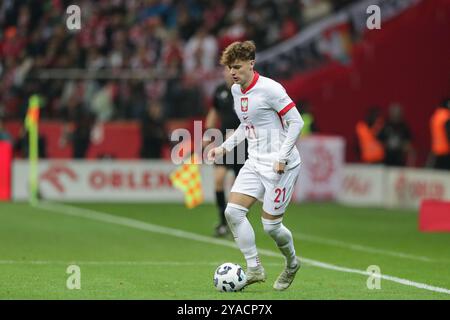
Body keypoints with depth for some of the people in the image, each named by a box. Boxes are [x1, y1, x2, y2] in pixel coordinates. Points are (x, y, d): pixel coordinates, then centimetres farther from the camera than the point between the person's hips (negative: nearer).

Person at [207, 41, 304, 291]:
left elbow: (297, 122, -14)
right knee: (233, 211, -8)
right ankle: (255, 269, 0)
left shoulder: (269, 89, -16)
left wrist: (282, 157, -20)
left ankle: (292, 264, 25)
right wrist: (224, 148, 13)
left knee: (271, 225, -4)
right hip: (255, 163, 8)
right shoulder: (236, 90, 8)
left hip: (281, 165, -8)